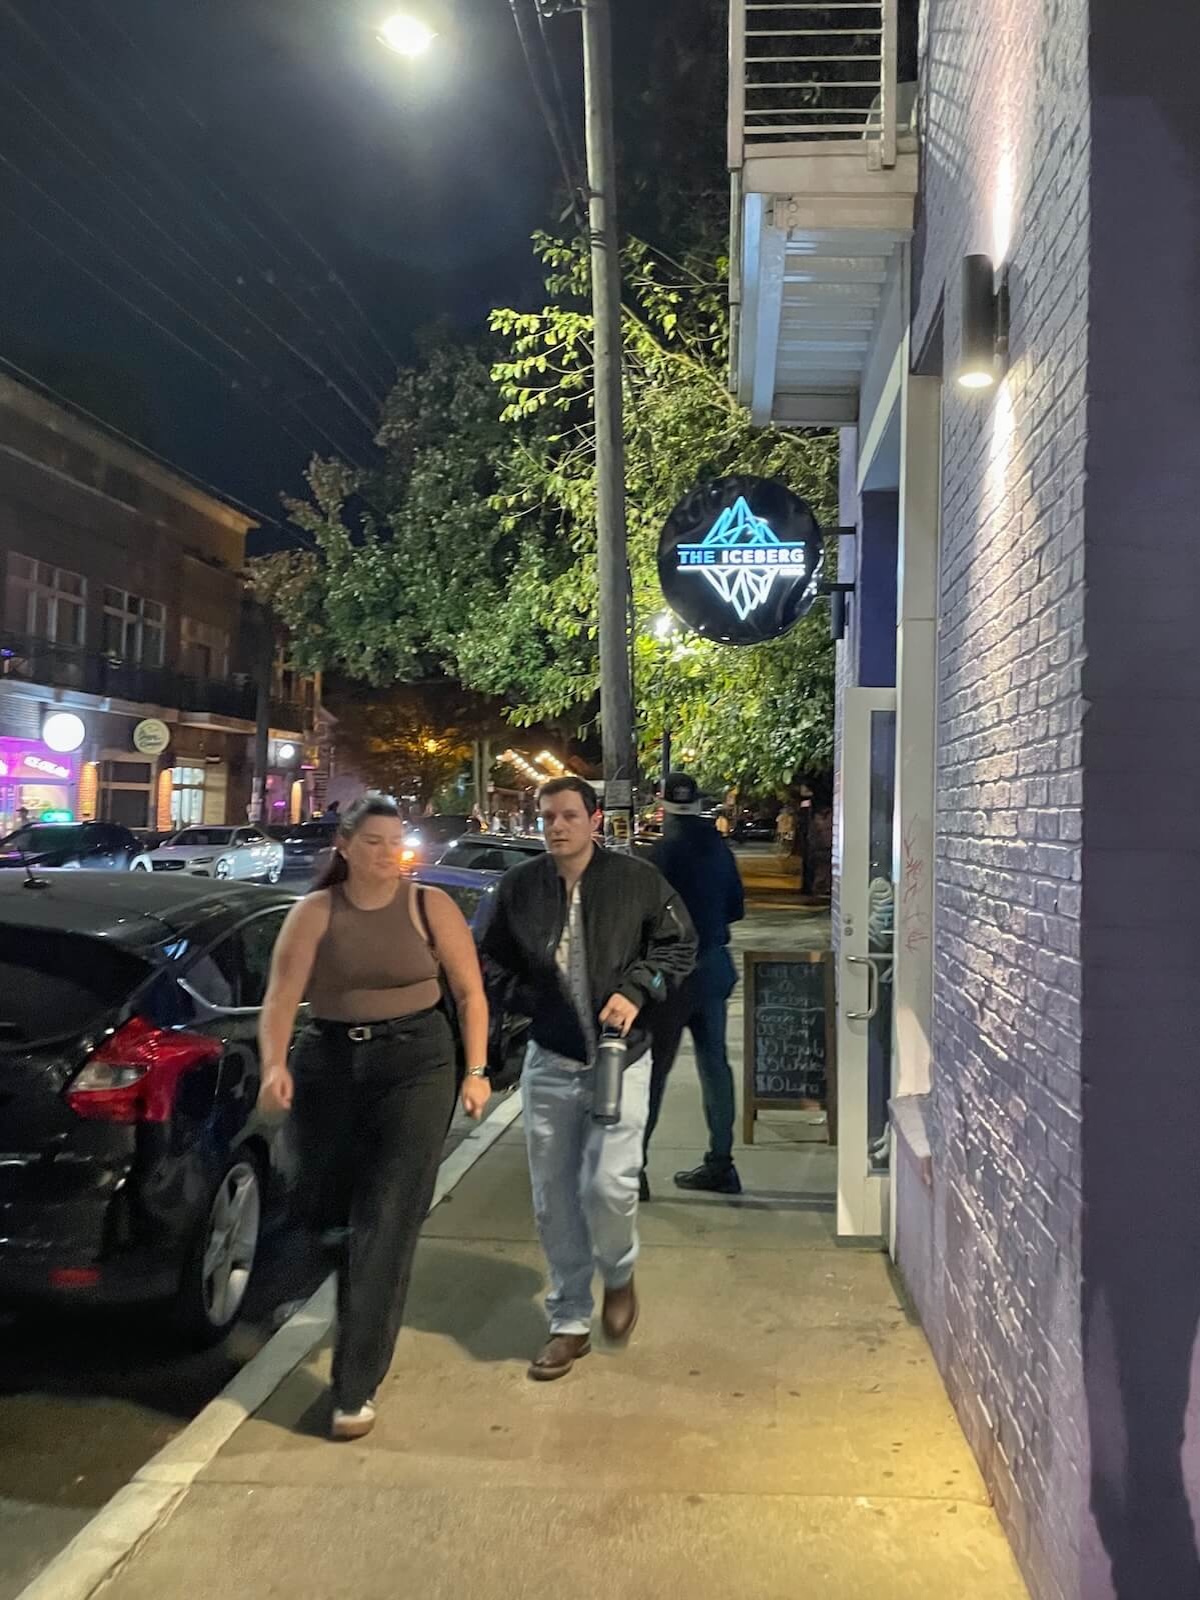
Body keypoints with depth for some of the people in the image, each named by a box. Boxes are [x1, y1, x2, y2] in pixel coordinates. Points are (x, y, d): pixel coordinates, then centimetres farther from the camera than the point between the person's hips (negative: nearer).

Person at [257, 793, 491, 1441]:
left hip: (416, 1061, -2)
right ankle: (363, 1311, 49)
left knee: (387, 1222, -7)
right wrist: (274, 1063, -25)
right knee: (326, 1207, 14)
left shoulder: (430, 906, -3)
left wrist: (476, 1070, -5)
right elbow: (282, 995, -10)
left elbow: (470, 992, 0)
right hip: (328, 1064, 2)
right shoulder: (314, 912, -1)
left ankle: (356, 1386, 2)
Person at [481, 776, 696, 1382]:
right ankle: (569, 1322, 25)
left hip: (620, 1058, -2)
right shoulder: (519, 886, -1)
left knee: (609, 1185, -11)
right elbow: (495, 960, 11)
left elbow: (678, 946, 2)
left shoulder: (637, 880, -6)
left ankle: (618, 1275, 23)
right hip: (549, 1061, 3)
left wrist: (635, 991, -12)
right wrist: (523, 1004, -5)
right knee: (553, 1198, 8)